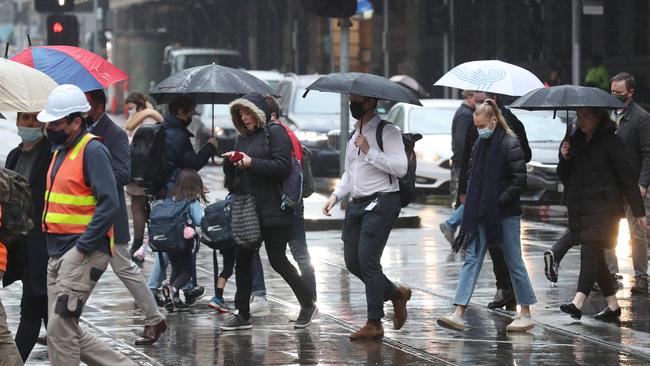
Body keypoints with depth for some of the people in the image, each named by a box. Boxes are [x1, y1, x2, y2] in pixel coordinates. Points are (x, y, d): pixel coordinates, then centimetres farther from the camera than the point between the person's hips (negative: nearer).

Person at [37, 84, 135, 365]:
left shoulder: (93, 151, -12)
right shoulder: (61, 151, 17)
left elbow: (109, 204, -20)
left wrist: (83, 247, -21)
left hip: (84, 252, -10)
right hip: (58, 252, 10)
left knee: (60, 327, -12)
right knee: (66, 330, 9)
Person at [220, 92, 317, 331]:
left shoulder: (274, 132, -5)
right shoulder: (243, 137, 16)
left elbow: (282, 166, -16)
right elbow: (233, 176, 19)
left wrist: (251, 163, -19)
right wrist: (230, 161, -2)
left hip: (272, 210, -7)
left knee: (277, 261, -3)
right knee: (242, 260, 5)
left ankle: (308, 305, 13)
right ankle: (243, 315, 11)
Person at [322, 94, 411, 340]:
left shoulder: (386, 131, -8)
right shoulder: (354, 135, 19)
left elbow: (400, 167, -18)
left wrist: (369, 151, -18)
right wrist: (335, 196, 13)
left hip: (381, 202, -8)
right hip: (358, 204, 8)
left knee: (367, 259, -13)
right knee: (352, 262, 5)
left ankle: (374, 324, -8)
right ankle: (395, 293, 25)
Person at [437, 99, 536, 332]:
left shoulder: (510, 145, -11)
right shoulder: (479, 146, 12)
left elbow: (519, 179, -14)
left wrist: (500, 201, -17)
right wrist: (473, 204, 8)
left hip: (505, 214, -7)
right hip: (481, 214, 7)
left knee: (514, 262, 2)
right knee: (472, 259, -2)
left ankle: (526, 315, 13)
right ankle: (459, 313, -7)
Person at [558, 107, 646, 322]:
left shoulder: (611, 142, -7)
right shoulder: (574, 142, 14)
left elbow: (627, 177, -7)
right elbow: (564, 177, 18)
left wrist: (638, 211, -8)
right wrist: (564, 159, -3)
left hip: (603, 207, -7)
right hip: (578, 208, 7)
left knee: (590, 253, -16)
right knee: (595, 258, 9)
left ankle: (578, 303, -25)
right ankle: (613, 305, 17)